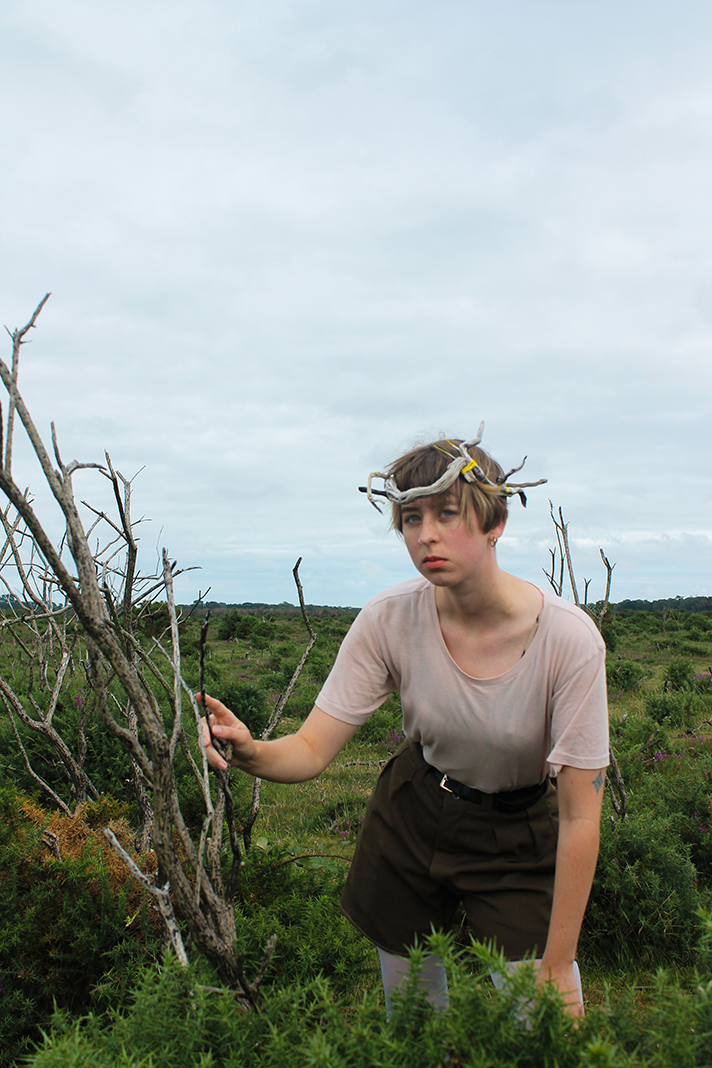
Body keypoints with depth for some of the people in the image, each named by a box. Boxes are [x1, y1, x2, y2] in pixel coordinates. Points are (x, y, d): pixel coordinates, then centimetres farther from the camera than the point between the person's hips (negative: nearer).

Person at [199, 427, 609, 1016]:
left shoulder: (568, 639, -28)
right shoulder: (390, 620, -21)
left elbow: (579, 817, -21)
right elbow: (312, 750, -19)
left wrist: (557, 964, -16)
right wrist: (249, 750, -42)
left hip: (517, 836, -2)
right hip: (410, 818, 2)